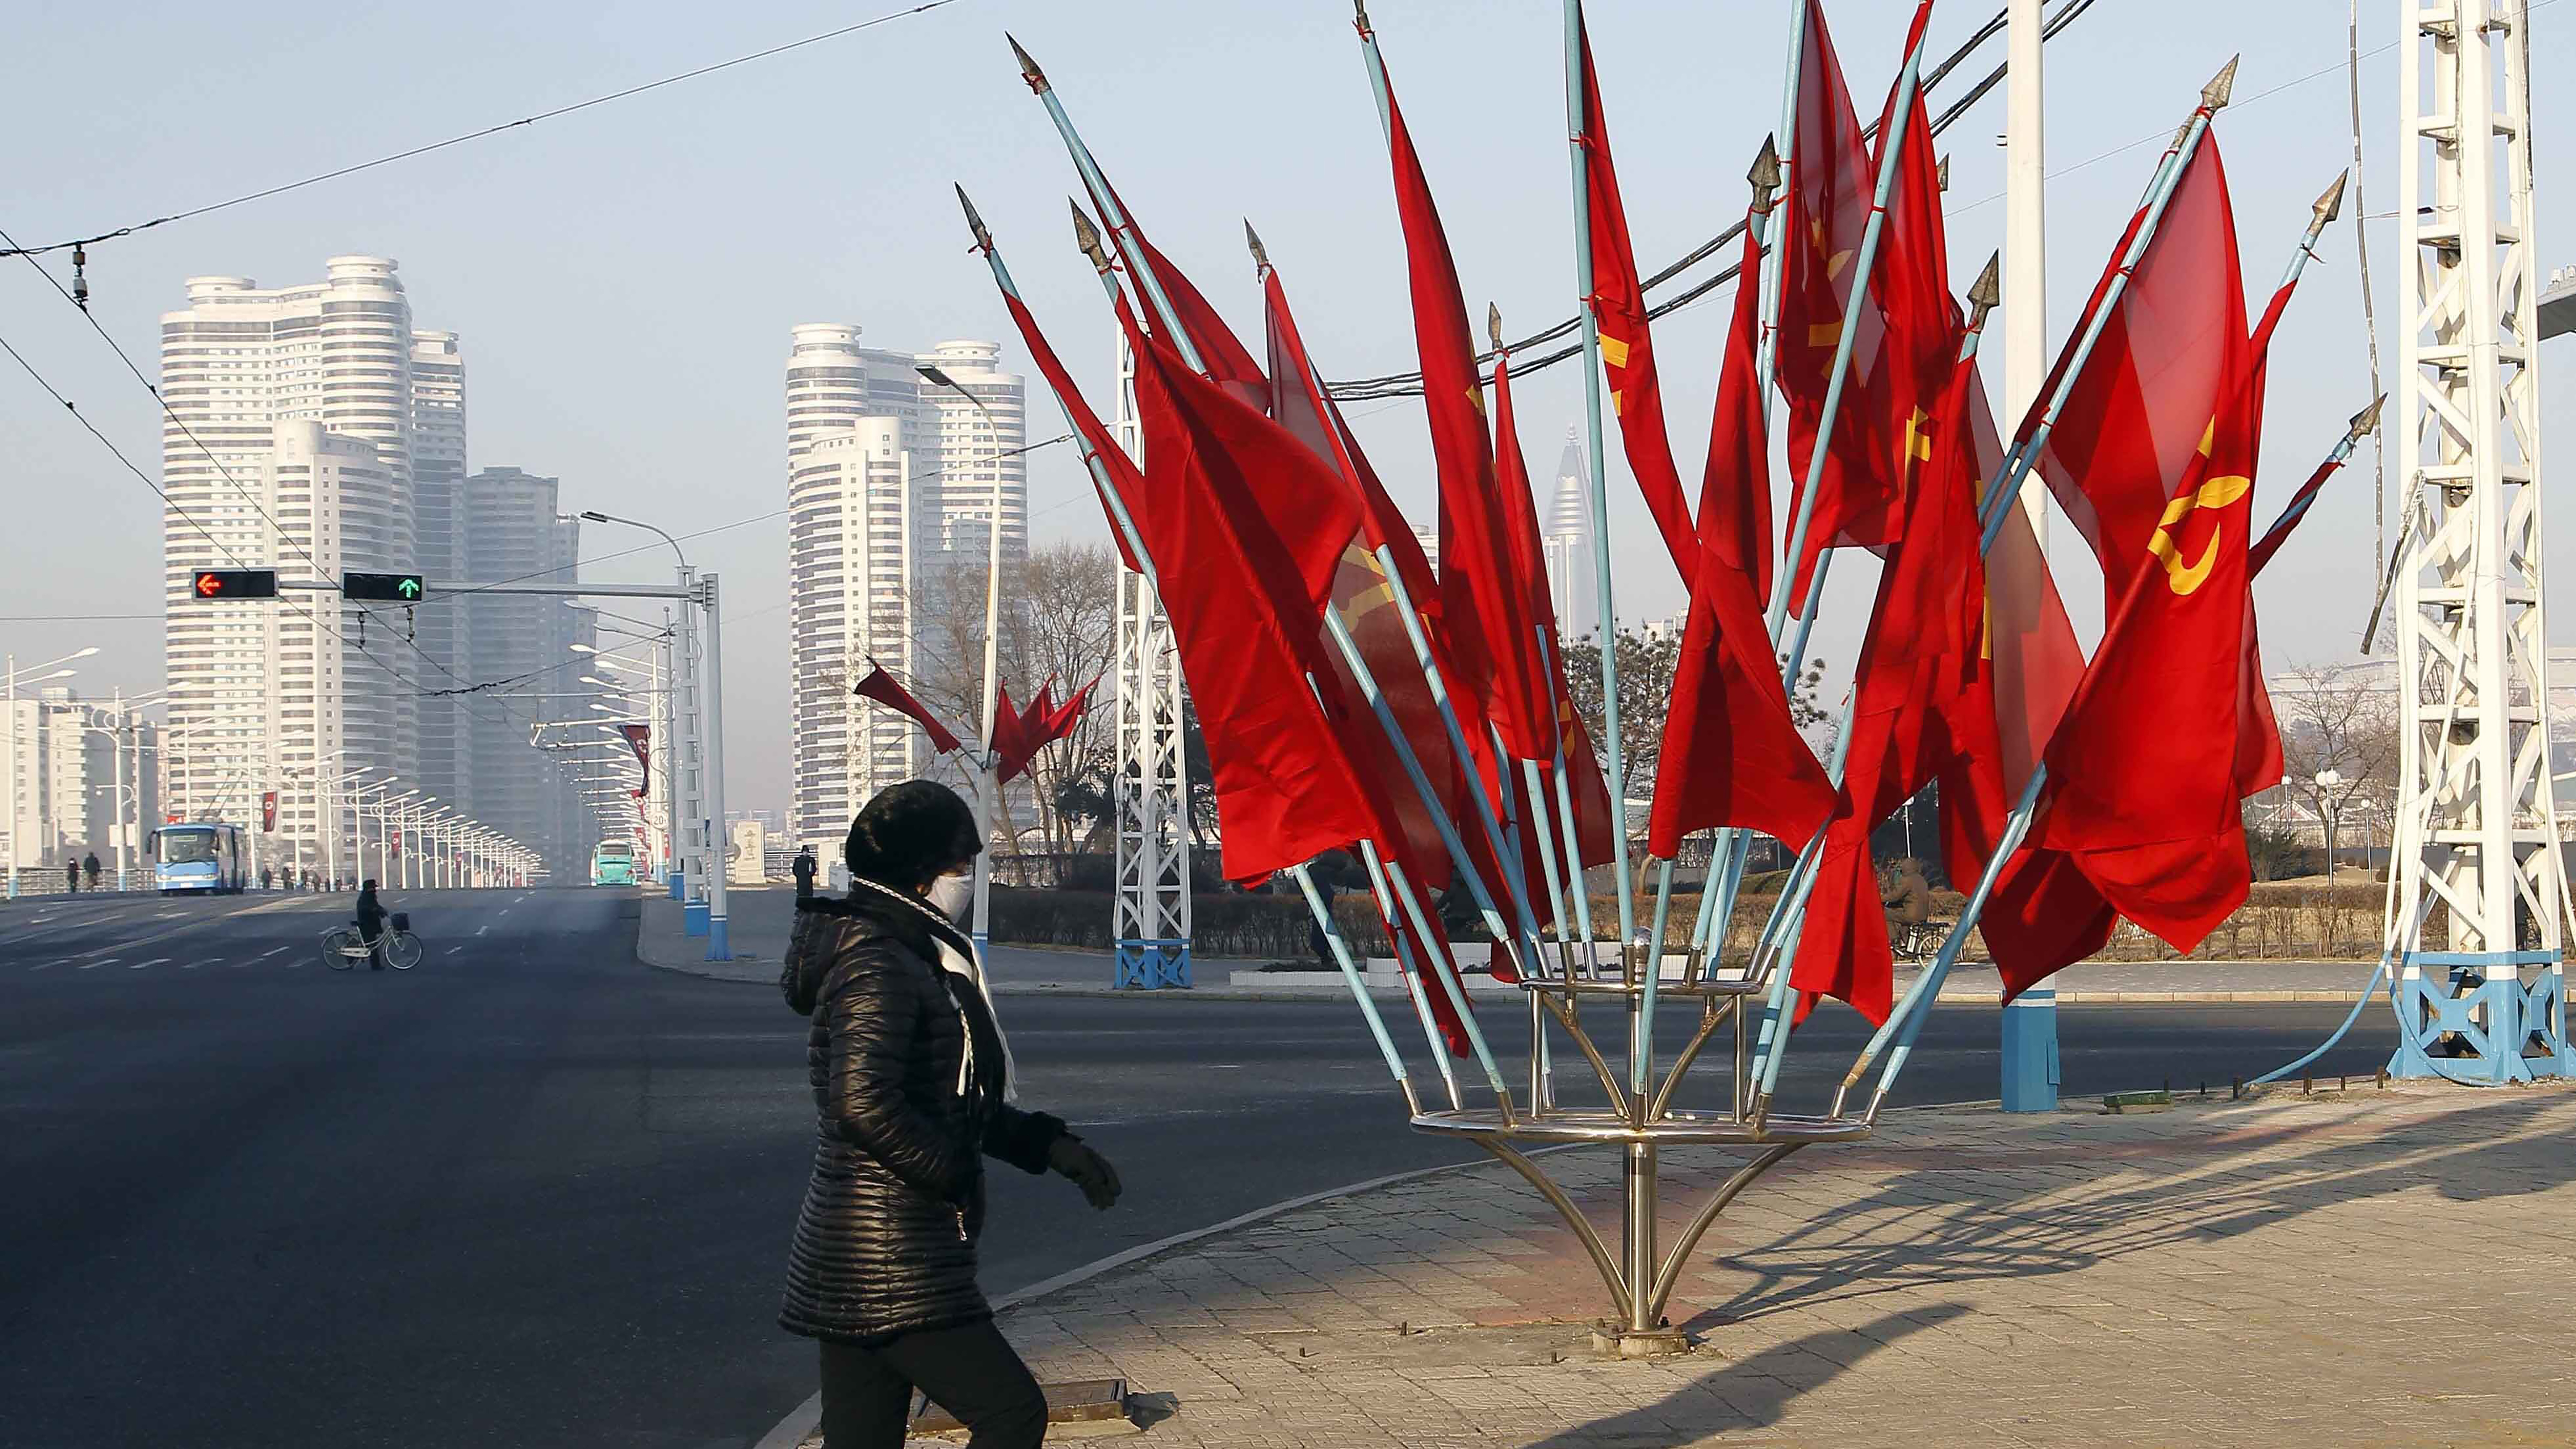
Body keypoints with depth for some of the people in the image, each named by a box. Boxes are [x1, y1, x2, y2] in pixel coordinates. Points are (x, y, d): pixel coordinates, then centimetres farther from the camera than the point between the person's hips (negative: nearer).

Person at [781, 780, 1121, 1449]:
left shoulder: (913, 959, 19)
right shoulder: (878, 968, -15)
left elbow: (953, 1099, 27)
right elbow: (864, 1105, -28)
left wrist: (1050, 1144, 17)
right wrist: (956, 1176, -16)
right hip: (892, 1269, -10)